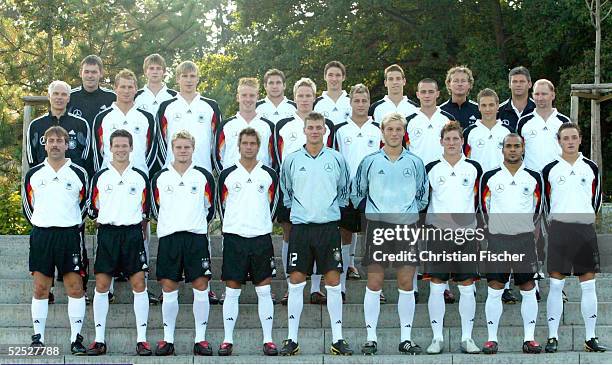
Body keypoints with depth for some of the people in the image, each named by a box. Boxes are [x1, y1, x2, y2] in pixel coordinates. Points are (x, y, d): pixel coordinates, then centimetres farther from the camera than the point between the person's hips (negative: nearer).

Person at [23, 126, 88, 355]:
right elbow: (27, 204, 17)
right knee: (40, 288, 3)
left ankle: (76, 338, 1)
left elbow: (85, 204, 12)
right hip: (41, 235, 1)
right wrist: (38, 224, 14)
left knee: (75, 287, -4)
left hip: (69, 235, -1)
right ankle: (38, 337, 10)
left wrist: (72, 224, 11)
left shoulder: (79, 174, 3)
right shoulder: (33, 174, 7)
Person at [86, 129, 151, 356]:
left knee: (139, 284, -5)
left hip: (133, 234, 0)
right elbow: (91, 206, 12)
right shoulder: (100, 176, 6)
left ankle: (142, 340, -1)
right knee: (101, 285, -2)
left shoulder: (140, 176, 7)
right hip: (107, 234, 0)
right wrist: (102, 222, 8)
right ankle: (99, 340, 5)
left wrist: (136, 222, 9)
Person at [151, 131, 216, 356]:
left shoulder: (204, 176, 6)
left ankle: (200, 339, 4)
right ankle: (168, 340, 9)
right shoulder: (160, 177, 8)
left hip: (197, 237, -1)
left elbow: (210, 209, 14)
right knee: (169, 290, 2)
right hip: (168, 238, 1)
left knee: (201, 288, -3)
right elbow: (155, 208, 17)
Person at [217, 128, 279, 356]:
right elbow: (221, 205, 12)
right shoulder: (227, 175, 4)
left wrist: (262, 225, 12)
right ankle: (228, 340, 7)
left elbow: (272, 204, 14)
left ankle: (268, 340, 6)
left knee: (264, 290, 1)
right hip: (234, 238, -1)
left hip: (261, 238, 1)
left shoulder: (269, 175, 6)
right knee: (231, 291, 2)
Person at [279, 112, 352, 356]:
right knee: (296, 283, 0)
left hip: (329, 226, 0)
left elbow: (344, 191, 15)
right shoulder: (291, 160, 4)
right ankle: (292, 339, 6)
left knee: (333, 283, 0)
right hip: (300, 227, 0)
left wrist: (331, 208, 10)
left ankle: (337, 340, 6)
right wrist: (297, 210, 11)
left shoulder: (336, 159, 5)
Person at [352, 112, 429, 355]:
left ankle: (406, 338, 8)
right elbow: (357, 194, 12)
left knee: (406, 284, 1)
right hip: (377, 226, -1)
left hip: (407, 226, 1)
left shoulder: (414, 162, 6)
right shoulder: (370, 161, 3)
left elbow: (423, 195, 18)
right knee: (374, 283, -2)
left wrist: (409, 211, 12)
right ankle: (371, 338, 4)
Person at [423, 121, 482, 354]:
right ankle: (437, 338, 6)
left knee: (467, 288, 2)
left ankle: (467, 338, 10)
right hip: (438, 232, -1)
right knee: (436, 287, -1)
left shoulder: (474, 168, 5)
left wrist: (472, 216, 10)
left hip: (467, 232, 1)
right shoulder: (431, 168, 4)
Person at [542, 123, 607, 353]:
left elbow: (597, 196, 18)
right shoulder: (550, 169, 4)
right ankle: (552, 337, 2)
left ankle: (590, 338, 8)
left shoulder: (591, 168, 8)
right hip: (559, 229, -2)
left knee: (588, 285, 2)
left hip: (586, 230, 2)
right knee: (556, 285, -3)